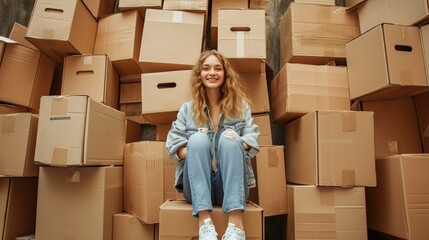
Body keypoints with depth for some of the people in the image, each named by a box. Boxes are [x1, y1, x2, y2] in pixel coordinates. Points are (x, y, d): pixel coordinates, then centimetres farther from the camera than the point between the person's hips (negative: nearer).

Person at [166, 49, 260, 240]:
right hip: (197, 187, 0)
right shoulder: (188, 108, 11)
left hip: (231, 187, 0)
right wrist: (196, 153, -17)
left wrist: (231, 148, -20)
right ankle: (204, 221, -38)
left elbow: (252, 139, 0)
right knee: (198, 139, -26)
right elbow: (173, 144, 2)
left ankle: (236, 223, -38)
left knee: (229, 139, -26)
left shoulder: (240, 105, 12)